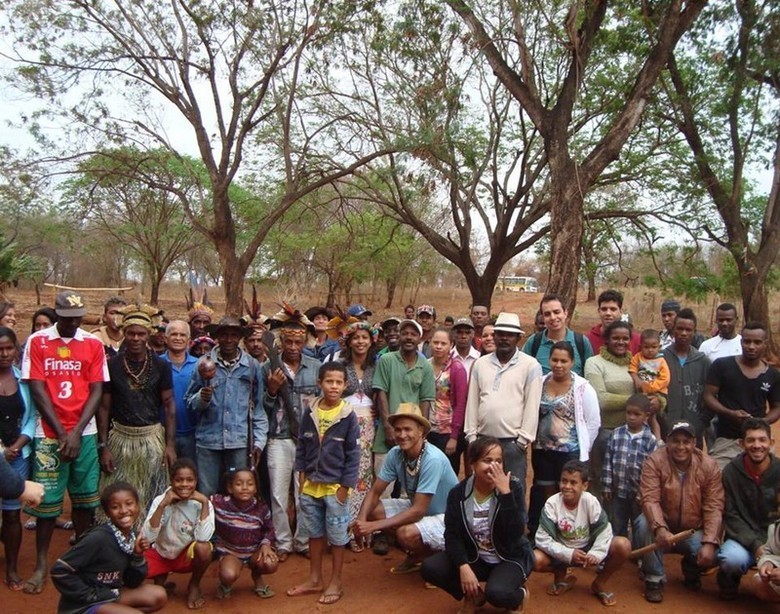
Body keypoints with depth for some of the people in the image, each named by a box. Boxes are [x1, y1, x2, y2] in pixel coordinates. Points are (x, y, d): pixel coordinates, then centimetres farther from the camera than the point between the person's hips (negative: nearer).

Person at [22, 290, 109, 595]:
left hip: (84, 433, 2)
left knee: (84, 498, 7)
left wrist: (76, 432, -9)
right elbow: (37, 389, -4)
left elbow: (96, 390, 1)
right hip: (49, 433, -1)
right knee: (46, 500, 2)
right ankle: (41, 563, 14)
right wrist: (61, 432, -8)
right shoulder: (37, 341, 0)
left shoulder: (93, 343, 3)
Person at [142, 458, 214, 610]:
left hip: (188, 556, -1)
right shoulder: (160, 500, -15)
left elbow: (203, 538, -32)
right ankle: (160, 578, 9)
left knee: (203, 547, -34)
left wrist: (205, 503, -33)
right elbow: (147, 537, -26)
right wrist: (163, 505, -33)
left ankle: (194, 586, -2)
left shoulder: (202, 504, -17)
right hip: (161, 554, 1)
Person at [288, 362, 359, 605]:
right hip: (311, 485, 4)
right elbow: (301, 446, 7)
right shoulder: (310, 412, -1)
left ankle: (335, 583, 24)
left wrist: (344, 486, -11)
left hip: (335, 486, -4)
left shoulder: (348, 416, -12)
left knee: (337, 536, 8)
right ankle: (314, 579, 32)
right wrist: (302, 475, 4)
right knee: (314, 533, 17)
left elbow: (353, 455, -9)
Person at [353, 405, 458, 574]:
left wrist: (374, 526, -32)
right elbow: (374, 492, -4)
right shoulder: (395, 453, -11)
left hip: (447, 517, -7)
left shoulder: (433, 459, -30)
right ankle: (416, 554, 9)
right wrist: (361, 520, -25)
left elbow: (418, 511, -31)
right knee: (373, 511, -7)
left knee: (406, 533, -32)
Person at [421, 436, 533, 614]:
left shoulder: (514, 487, -16)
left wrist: (505, 493, -34)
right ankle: (474, 595, 8)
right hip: (474, 558, 3)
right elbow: (452, 535, -10)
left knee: (497, 593, -33)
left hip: (510, 558, -3)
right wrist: (464, 567, -25)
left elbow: (516, 533, -27)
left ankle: (518, 594, 5)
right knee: (430, 568, -17)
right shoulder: (458, 493, -9)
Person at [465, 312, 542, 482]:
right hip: (483, 439, 4)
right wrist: (471, 435, 5)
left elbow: (532, 405, -6)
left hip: (513, 442, -4)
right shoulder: (480, 363, 9)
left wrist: (523, 439, -9)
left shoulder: (530, 365, -2)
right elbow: (472, 401, 9)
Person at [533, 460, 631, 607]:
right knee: (535, 560, -30)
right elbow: (543, 539, -20)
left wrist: (596, 553, -32)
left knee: (623, 545, -24)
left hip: (587, 550, 1)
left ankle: (600, 583, 4)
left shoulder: (590, 501, -17)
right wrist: (568, 554, -30)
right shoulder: (552, 503, -20)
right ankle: (561, 575, 7)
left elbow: (603, 530, -14)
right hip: (562, 553, -1)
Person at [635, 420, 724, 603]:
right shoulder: (655, 461, -15)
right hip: (663, 530, -1)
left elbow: (714, 508, -13)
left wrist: (709, 543, -24)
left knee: (712, 556, -25)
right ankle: (654, 579, -9)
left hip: (693, 532, 2)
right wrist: (660, 528, -41)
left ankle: (691, 570, 15)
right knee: (645, 524, -33)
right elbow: (649, 499, -24)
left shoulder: (709, 465, -9)